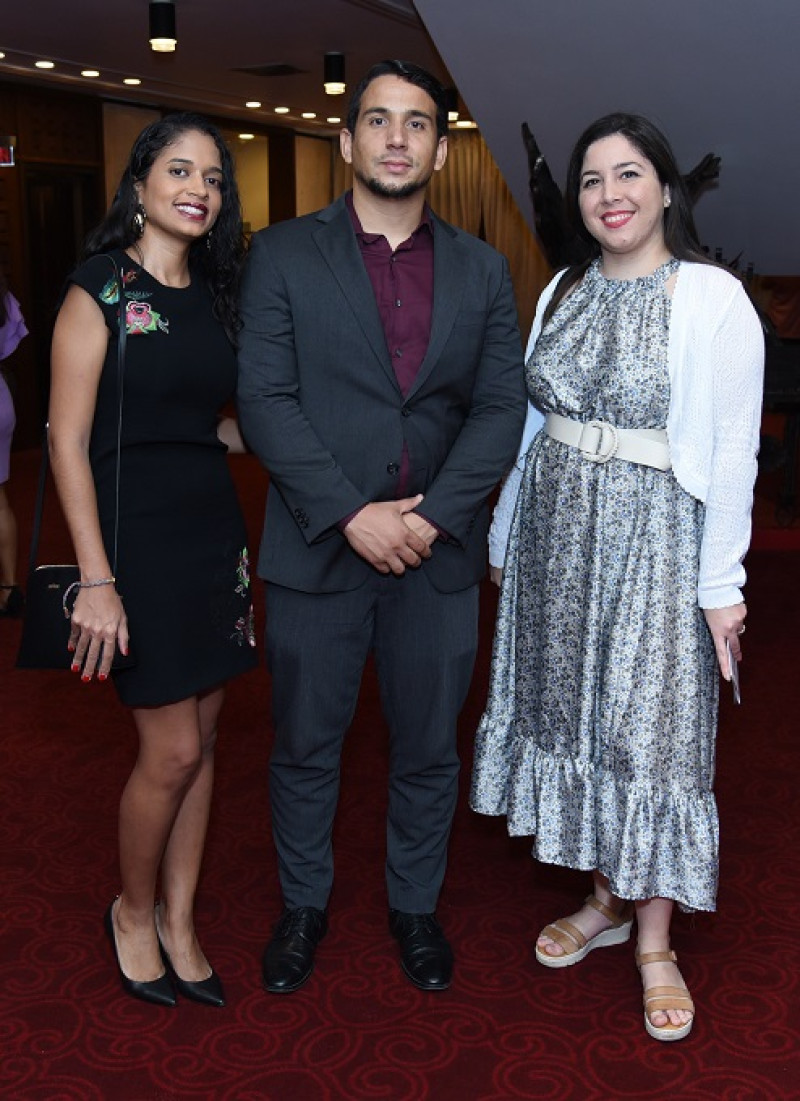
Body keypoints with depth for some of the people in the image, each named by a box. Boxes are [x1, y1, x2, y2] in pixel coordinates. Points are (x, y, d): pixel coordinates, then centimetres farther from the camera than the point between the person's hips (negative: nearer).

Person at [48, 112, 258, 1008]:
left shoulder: (215, 293, 10)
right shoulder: (101, 289, -8)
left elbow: (212, 419, 12)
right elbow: (68, 441, -12)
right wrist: (96, 581, -17)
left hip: (214, 529, 6)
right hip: (138, 532, -6)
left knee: (201, 740, 10)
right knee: (172, 750, -1)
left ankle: (178, 922, 27)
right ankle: (133, 912, 25)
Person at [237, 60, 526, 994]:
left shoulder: (481, 271, 8)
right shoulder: (283, 254, 0)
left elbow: (502, 407, 1)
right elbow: (264, 400, -8)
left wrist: (432, 515, -12)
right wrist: (351, 514, -16)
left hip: (439, 555, 2)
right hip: (316, 551, -2)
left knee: (428, 748, 13)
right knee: (305, 747, 11)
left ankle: (415, 906, 34)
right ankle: (303, 905, 33)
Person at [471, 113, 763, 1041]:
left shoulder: (713, 299, -9)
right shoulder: (563, 293, 8)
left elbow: (733, 450, -10)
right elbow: (533, 423, 12)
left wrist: (721, 583, -12)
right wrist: (510, 536, 11)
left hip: (654, 538, -5)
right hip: (558, 534, 6)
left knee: (651, 728, 1)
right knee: (574, 712, 12)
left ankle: (654, 942, 17)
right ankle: (605, 899, 31)